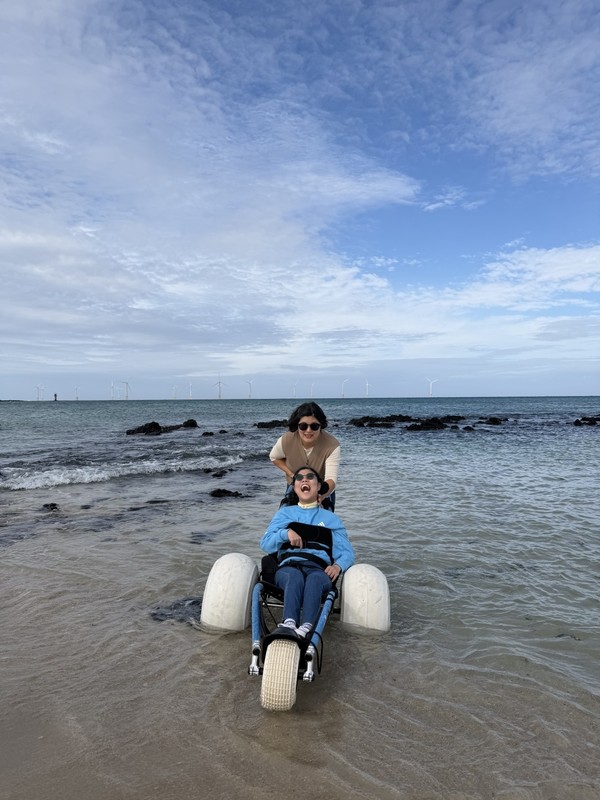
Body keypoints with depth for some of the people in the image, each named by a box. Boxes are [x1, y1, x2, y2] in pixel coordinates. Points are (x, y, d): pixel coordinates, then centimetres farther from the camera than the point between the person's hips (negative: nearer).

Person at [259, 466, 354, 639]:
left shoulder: (331, 518, 27)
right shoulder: (285, 513, 28)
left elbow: (346, 552, 15)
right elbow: (265, 544, 14)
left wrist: (338, 565, -8)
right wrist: (286, 533, -6)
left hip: (318, 568, 0)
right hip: (288, 566, 0)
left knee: (314, 579, -37)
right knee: (295, 577, -37)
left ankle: (305, 629, -57)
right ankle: (289, 624, -58)